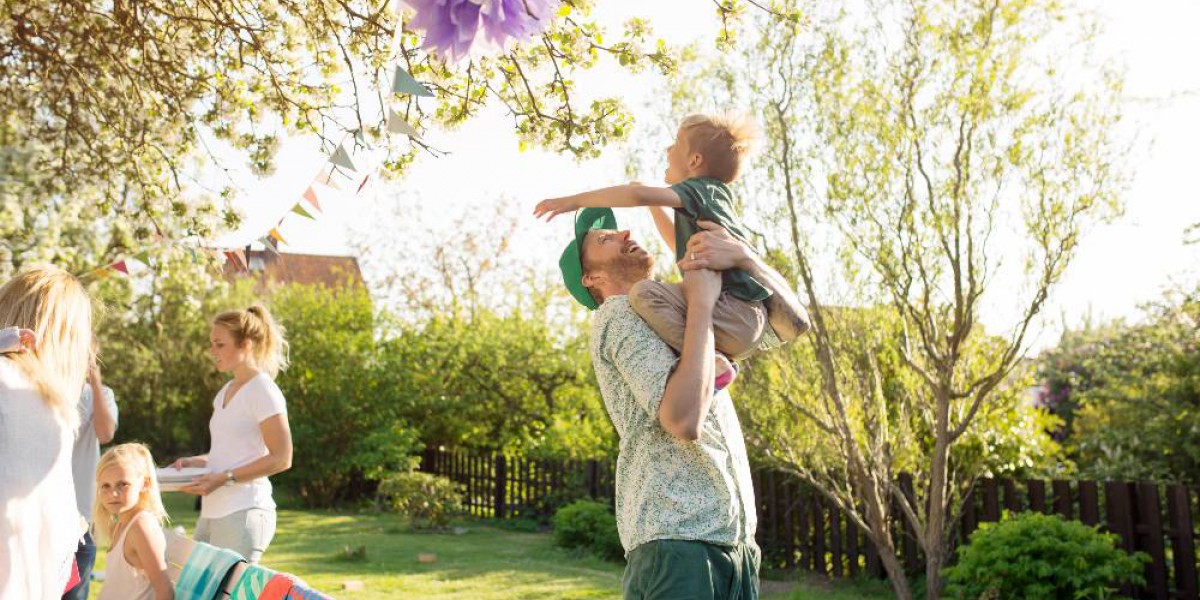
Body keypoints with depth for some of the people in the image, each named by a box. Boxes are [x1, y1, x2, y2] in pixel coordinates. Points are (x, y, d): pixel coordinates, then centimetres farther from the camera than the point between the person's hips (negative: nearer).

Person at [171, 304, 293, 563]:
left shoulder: (263, 391, -9)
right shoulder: (224, 393, 15)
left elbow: (281, 458, -13)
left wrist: (224, 478, -18)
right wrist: (194, 462, 5)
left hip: (243, 514, -8)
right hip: (212, 513, 8)